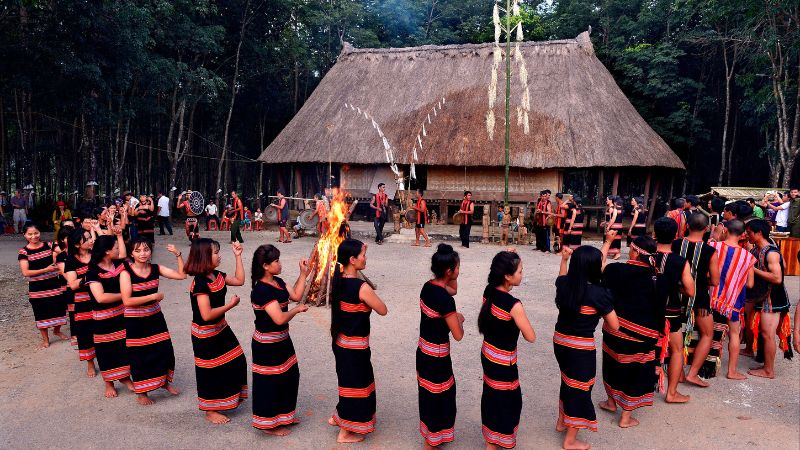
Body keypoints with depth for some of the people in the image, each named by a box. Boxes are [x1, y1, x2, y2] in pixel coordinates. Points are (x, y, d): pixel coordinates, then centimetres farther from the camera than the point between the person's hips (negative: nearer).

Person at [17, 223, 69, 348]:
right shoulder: (24, 252, -8)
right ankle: (45, 339, 25)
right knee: (41, 313, 8)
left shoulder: (49, 245, 0)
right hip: (37, 289, -2)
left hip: (54, 285, 2)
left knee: (59, 309, 11)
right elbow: (25, 272, -15)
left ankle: (57, 331, 39)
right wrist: (46, 270, -21)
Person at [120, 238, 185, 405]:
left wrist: (178, 254, -14)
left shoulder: (156, 268, -3)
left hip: (155, 317, 4)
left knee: (165, 350, 8)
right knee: (139, 356, 6)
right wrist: (154, 296, -21)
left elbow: (181, 275, -5)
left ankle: (164, 381, 34)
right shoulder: (126, 272, -16)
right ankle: (141, 392, 25)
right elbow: (127, 301, -23)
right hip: (135, 322, -4)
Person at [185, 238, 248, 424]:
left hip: (220, 328, 9)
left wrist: (238, 256, 3)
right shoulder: (200, 283, -27)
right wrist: (230, 305, -21)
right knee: (211, 373, 7)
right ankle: (210, 412, 26)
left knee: (237, 362, 17)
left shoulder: (217, 275, -2)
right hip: (205, 335, -9)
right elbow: (207, 315, -31)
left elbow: (239, 280, 9)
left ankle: (229, 398, 37)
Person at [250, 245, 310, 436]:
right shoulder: (262, 290, -26)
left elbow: (296, 296, 11)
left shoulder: (277, 282, 3)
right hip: (267, 345, -10)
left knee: (289, 377, 21)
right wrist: (297, 309, -14)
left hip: (282, 340, 10)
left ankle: (284, 414, 40)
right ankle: (269, 424, 24)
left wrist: (303, 274, 4)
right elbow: (280, 318, -31)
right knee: (270, 382, 6)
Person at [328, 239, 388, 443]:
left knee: (348, 379, 27)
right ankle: (345, 432, 24)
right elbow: (383, 311, -14)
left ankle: (337, 417, 43)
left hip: (340, 341, 8)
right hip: (355, 345, -8)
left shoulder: (337, 281, -2)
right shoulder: (362, 287, -25)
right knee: (355, 383, 10)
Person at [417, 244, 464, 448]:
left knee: (429, 394, 26)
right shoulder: (445, 300, -28)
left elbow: (453, 290, 16)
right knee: (437, 398, 11)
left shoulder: (428, 286, -3)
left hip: (423, 351, 8)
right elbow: (458, 335, -22)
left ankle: (430, 432, 46)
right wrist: (459, 319, -4)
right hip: (436, 357, -8)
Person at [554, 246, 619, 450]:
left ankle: (562, 422, 46)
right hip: (581, 348, -6)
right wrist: (602, 324, 7)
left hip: (559, 341, 7)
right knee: (580, 388, 10)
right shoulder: (598, 293, -21)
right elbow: (614, 327, -13)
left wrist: (564, 259, 24)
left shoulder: (564, 284, -5)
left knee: (567, 381, 28)